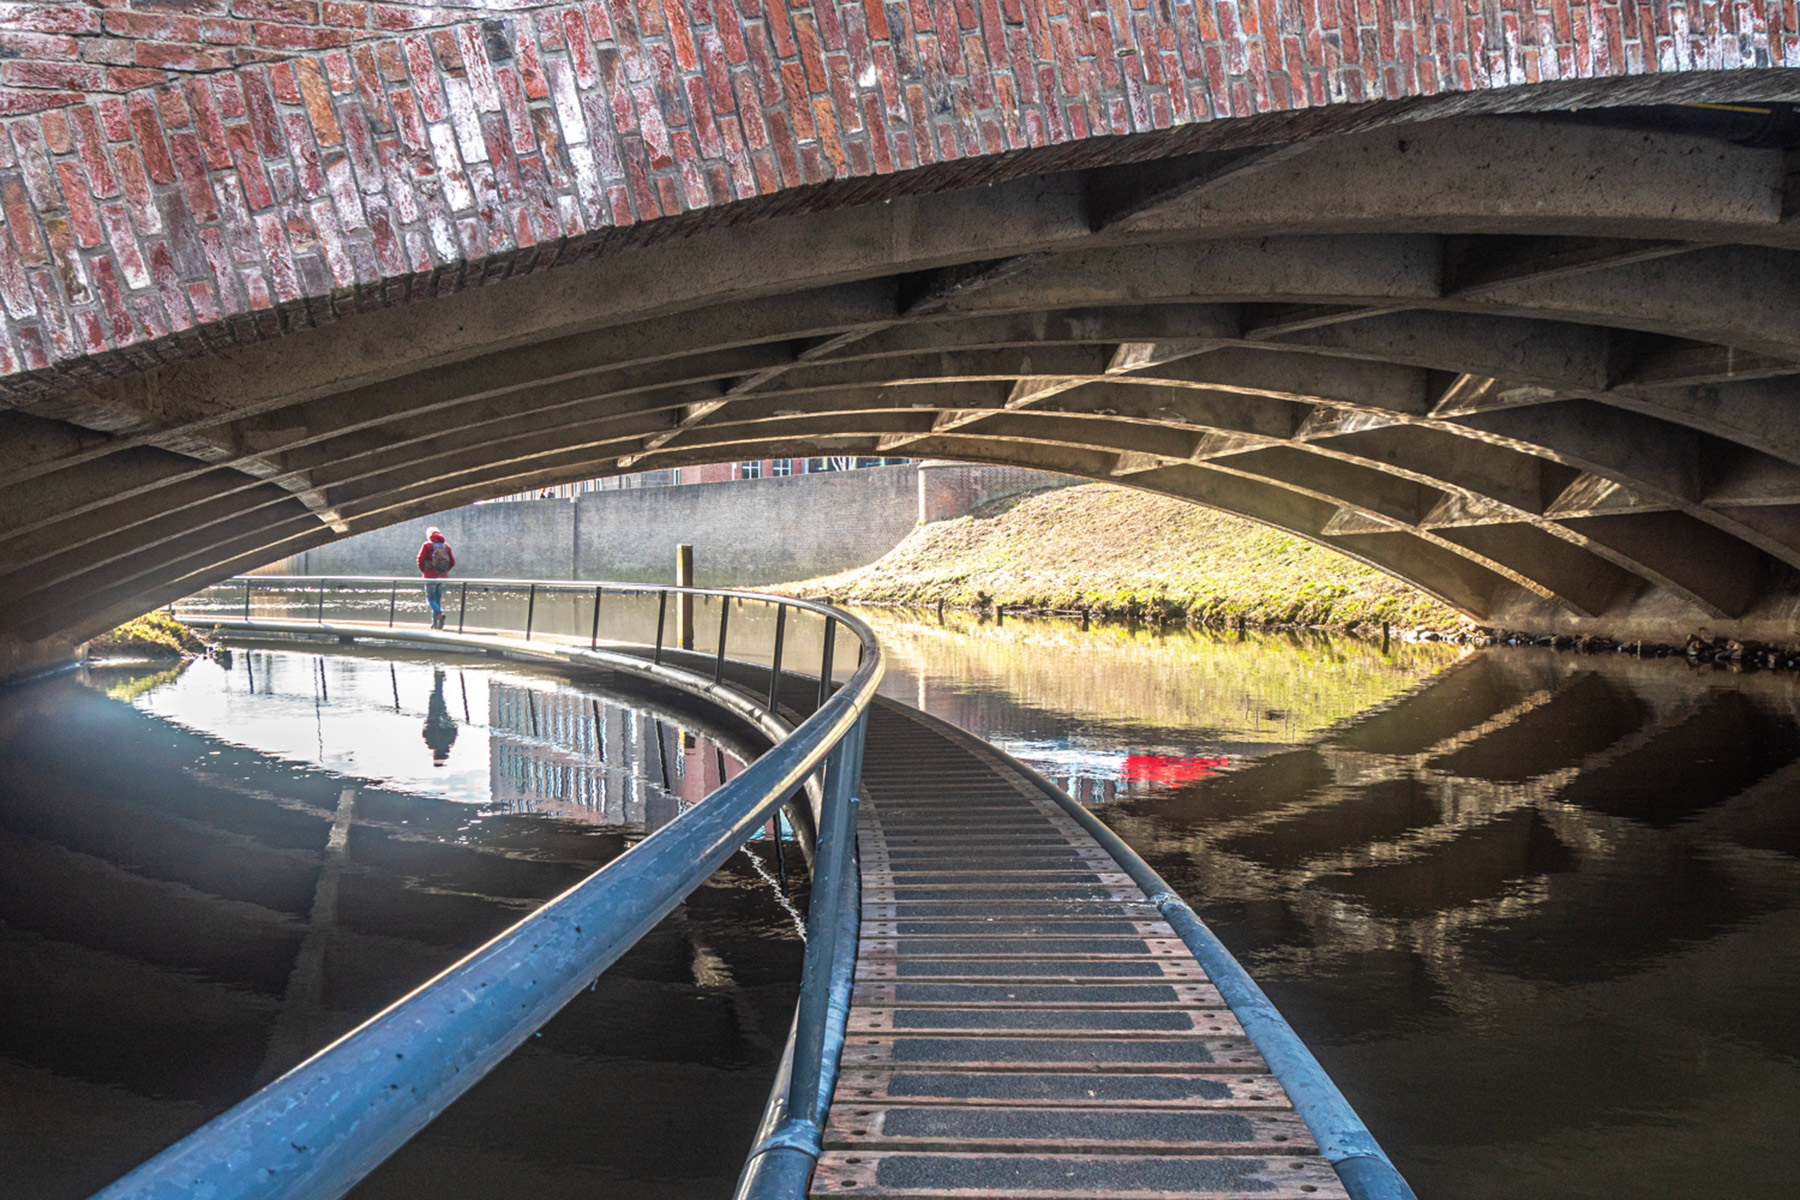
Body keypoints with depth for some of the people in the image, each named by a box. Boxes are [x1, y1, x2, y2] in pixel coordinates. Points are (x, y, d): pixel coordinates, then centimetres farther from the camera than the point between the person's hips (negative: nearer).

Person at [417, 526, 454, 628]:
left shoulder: (427, 545, -4)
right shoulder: (446, 545, 8)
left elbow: (420, 559, -11)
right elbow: (452, 562, 6)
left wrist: (423, 570, 5)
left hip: (430, 576, -4)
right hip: (442, 577, 4)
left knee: (431, 598, -2)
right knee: (438, 600, 12)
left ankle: (439, 612, -28)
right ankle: (435, 622, 10)